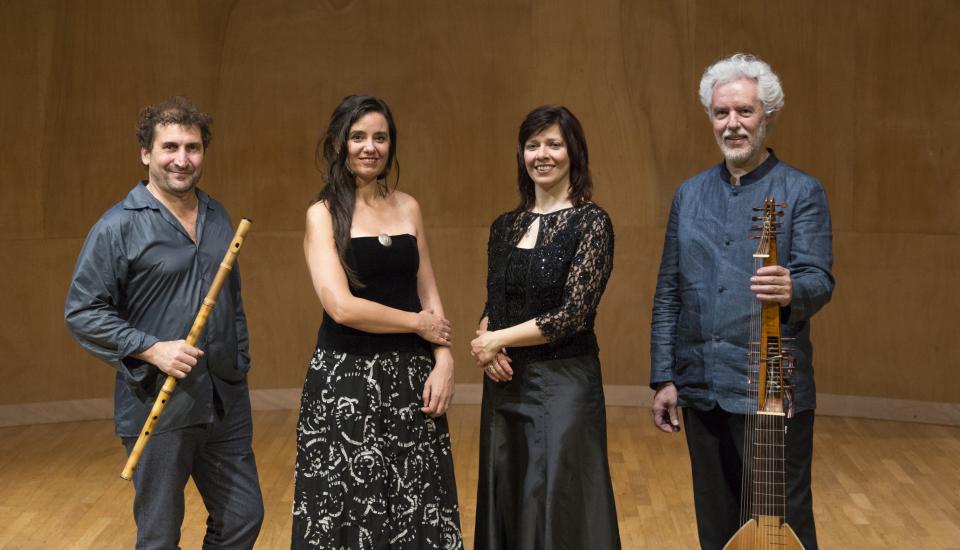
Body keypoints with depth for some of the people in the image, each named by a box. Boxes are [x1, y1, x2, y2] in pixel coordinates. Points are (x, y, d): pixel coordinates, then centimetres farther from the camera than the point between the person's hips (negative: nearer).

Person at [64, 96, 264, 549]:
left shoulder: (218, 218, 11)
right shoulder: (119, 226, -8)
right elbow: (82, 312, -10)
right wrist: (153, 349, -19)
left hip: (226, 405, 6)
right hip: (158, 406, -5)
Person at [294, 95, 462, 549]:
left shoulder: (408, 207, 9)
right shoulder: (324, 214, -5)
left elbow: (428, 293, 11)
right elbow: (342, 306, -16)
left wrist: (443, 359, -3)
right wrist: (418, 324, -7)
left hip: (411, 374, 4)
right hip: (347, 377, -4)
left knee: (417, 508, 8)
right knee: (351, 507, 4)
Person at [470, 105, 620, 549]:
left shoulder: (591, 223, -8)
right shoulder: (505, 227, 10)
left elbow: (574, 313, -15)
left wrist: (497, 340, -11)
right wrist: (485, 343, -7)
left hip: (563, 383, -6)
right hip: (505, 385, 6)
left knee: (558, 510, -2)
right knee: (506, 507, 11)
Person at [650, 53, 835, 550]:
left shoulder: (801, 192, -3)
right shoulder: (689, 194, 10)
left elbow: (819, 280, -12)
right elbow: (668, 292, 11)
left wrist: (793, 291, -36)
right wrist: (663, 377, 7)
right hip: (702, 390, 5)